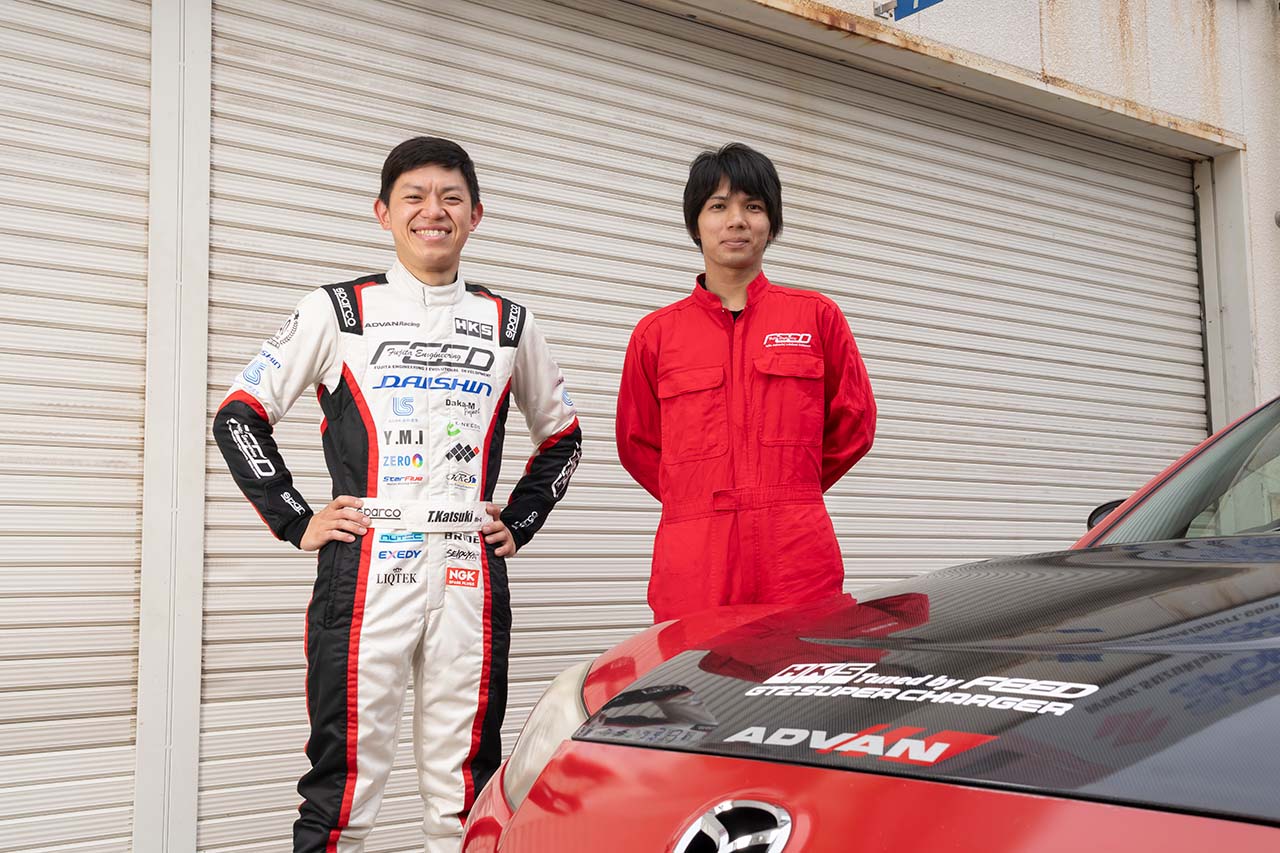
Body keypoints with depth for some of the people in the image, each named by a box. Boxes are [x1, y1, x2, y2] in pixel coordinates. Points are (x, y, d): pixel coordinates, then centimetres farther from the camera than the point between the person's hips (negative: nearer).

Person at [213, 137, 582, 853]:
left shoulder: (509, 325, 13)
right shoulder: (339, 311, 6)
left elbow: (562, 435, 25)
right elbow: (239, 417, 8)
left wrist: (519, 523, 12)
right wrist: (296, 520, 0)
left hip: (471, 576, 2)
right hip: (365, 571, -2)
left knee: (467, 793, 6)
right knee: (346, 777, -2)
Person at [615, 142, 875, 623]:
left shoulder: (817, 317, 9)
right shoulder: (656, 334, 10)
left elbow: (854, 424, 14)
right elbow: (637, 443, 18)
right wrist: (705, 500, 10)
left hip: (797, 563, 0)